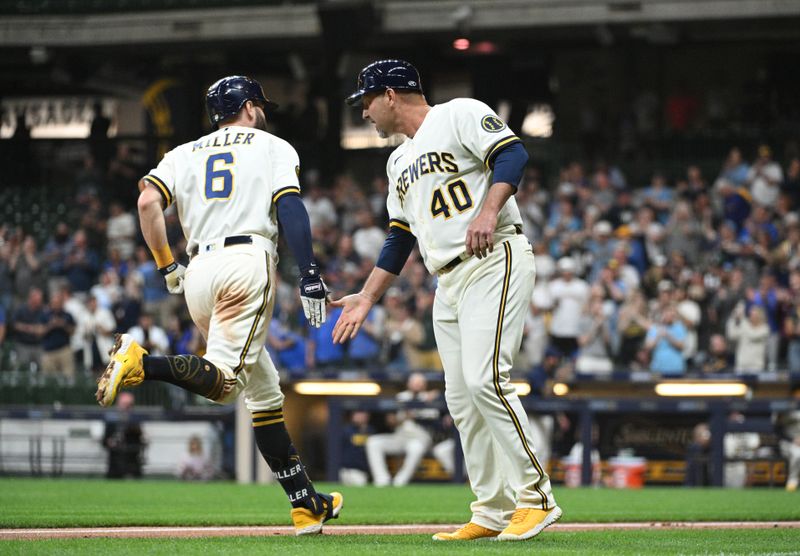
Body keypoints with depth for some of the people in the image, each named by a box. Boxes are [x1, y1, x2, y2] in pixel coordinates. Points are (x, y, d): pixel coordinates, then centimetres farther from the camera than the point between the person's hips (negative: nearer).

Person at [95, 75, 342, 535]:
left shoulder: (185, 153, 23)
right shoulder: (273, 147, 14)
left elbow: (148, 201, 5)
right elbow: (291, 208, -3)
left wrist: (166, 266, 12)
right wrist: (310, 276, -9)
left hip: (199, 273, 5)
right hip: (249, 260, -5)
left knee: (264, 390, 12)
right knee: (223, 381, -20)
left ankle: (307, 505, 11)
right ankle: (142, 363, -44)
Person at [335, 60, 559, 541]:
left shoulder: (460, 115, -1)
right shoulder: (399, 163, 25)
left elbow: (513, 154, -15)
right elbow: (399, 239, 28)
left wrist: (489, 210, -30)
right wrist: (366, 299, 23)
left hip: (495, 262, -9)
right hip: (449, 281, 9)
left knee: (485, 378, -21)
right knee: (462, 399, 4)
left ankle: (535, 496, -17)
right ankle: (493, 513, 8)